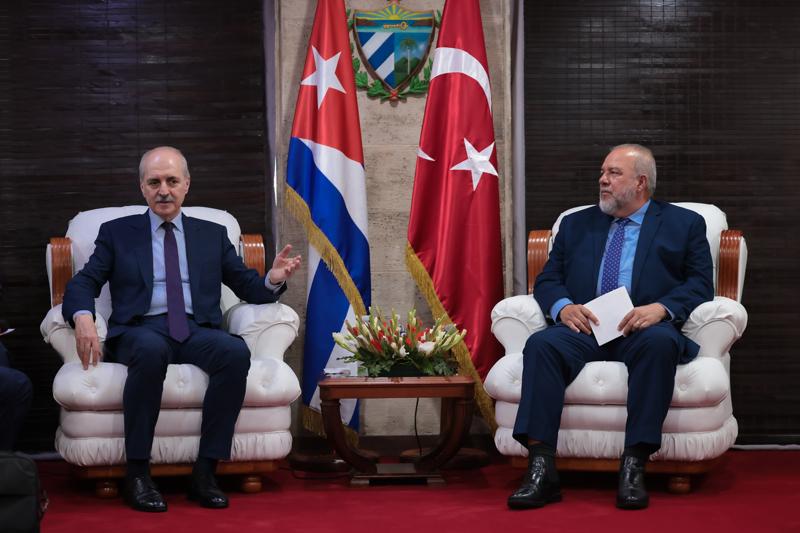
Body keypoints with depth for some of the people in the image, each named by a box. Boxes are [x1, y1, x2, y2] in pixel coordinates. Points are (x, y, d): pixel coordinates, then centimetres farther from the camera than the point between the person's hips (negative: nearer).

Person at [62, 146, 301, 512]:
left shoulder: (212, 235, 21)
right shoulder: (117, 232, 17)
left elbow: (249, 287, 18)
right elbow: (83, 283, 7)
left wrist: (273, 279, -6)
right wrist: (83, 317, -16)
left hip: (197, 331, 2)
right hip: (141, 330, -2)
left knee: (236, 352, -32)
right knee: (152, 349, -39)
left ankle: (205, 471, -27)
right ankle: (137, 473, -30)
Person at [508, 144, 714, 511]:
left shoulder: (684, 224, 17)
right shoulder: (575, 225, 26)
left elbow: (700, 284, 6)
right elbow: (547, 280, 17)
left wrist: (661, 308, -14)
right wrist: (563, 306, -7)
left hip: (644, 331, -2)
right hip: (584, 328, 3)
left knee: (659, 342, -38)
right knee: (541, 344, -30)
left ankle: (633, 466, -37)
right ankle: (541, 470, -35)